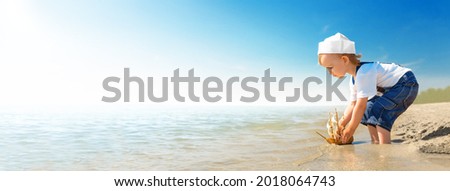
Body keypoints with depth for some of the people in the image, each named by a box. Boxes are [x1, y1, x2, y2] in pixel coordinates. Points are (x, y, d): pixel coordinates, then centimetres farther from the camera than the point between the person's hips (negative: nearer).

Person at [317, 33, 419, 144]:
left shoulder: (364, 73, -29)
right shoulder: (354, 80, 3)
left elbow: (361, 105, -28)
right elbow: (353, 105, 8)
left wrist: (350, 129, -19)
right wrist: (341, 124, 1)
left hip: (406, 84, -10)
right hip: (393, 89, 10)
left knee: (379, 110, -25)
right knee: (368, 110, 8)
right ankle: (376, 142, 12)